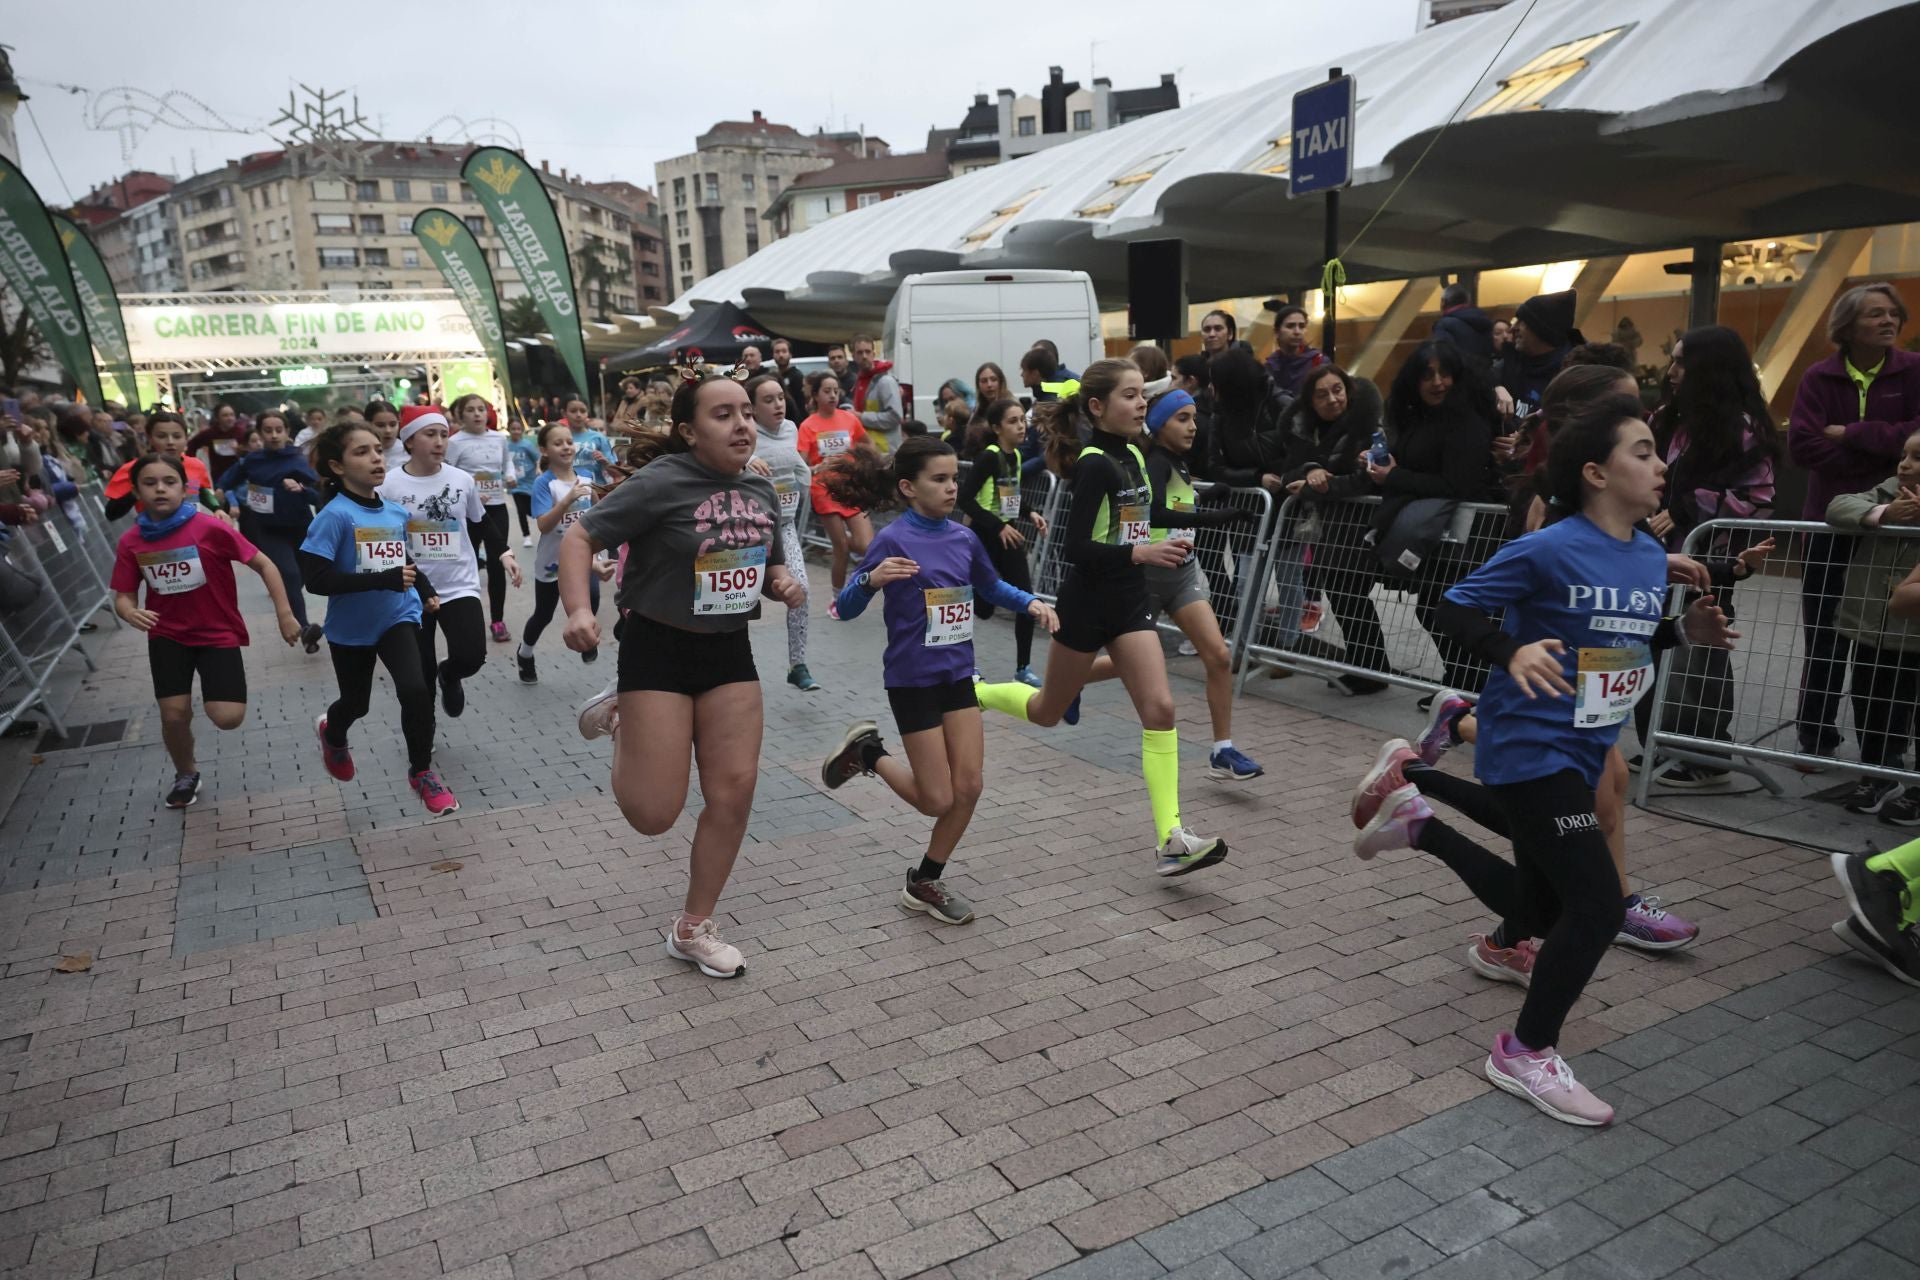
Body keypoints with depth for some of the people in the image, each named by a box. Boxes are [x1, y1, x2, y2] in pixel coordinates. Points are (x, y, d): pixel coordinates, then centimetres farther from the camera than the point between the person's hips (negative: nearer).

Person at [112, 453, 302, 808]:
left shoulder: (210, 528, -18)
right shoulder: (131, 542, -7)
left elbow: (264, 565, -12)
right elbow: (123, 596, 0)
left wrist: (285, 614, -13)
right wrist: (130, 613, -25)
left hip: (219, 634, -2)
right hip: (167, 636, 3)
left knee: (228, 718, -12)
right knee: (173, 715, -1)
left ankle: (216, 682, 26)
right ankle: (186, 774, 30)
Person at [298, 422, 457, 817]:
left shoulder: (397, 513, -4)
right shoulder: (335, 515, -21)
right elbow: (316, 579, -27)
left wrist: (426, 590, 8)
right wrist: (384, 580, -31)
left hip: (398, 617, 2)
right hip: (351, 628, -2)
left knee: (415, 690, -20)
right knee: (357, 703, 18)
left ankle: (421, 773, 3)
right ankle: (332, 732, 57)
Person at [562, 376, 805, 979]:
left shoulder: (761, 490, 4)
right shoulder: (661, 483, -16)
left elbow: (771, 564, 19)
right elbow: (580, 538, -15)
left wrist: (784, 584, -5)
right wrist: (579, 610, -32)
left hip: (730, 650, 6)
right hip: (658, 648, -6)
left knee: (734, 791, 4)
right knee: (653, 813, -4)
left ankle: (693, 929, 23)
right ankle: (619, 717, 28)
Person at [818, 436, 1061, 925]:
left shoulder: (964, 539, 3)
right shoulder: (893, 540, -14)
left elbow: (991, 587, 22)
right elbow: (846, 610, -14)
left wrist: (1031, 603, 4)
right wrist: (872, 579, -34)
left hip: (958, 676, 6)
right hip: (913, 680, -6)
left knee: (968, 788, 4)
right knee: (938, 800, -1)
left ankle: (924, 884, 22)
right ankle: (868, 752, 24)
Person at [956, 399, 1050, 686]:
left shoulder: (1016, 455, 6)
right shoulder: (989, 456, -18)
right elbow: (965, 498, -23)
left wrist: (1031, 514, 4)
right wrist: (999, 527, -23)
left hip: (1008, 534, 7)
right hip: (983, 536, -7)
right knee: (982, 606, 0)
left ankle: (1023, 668, 10)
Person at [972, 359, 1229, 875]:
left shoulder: (1132, 455, 6)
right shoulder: (1095, 464, -18)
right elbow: (1073, 546, -24)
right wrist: (1138, 552, -33)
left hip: (1130, 603, 7)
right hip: (1087, 603, -7)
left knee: (1159, 709, -6)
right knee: (1047, 712, 12)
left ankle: (1172, 840, -7)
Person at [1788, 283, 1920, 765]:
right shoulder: (1820, 377, 0)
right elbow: (1801, 444, -12)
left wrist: (1850, 433, -14)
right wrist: (1880, 454, -15)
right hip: (1829, 522, 1)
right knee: (1823, 638, 8)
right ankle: (1815, 739, 19)